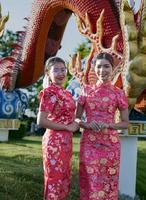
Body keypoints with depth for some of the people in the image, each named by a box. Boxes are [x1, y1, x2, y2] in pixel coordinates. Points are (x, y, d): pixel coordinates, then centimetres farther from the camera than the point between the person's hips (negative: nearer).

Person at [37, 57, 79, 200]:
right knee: (55, 181, -2)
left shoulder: (65, 93, 12)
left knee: (64, 180, 15)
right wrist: (67, 127, -15)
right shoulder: (49, 92, -13)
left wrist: (75, 123, 0)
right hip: (55, 142, -9)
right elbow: (41, 121, -20)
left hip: (65, 141, 9)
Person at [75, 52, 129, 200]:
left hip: (110, 144, -1)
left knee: (108, 182, 4)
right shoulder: (86, 90, 5)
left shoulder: (118, 93, 1)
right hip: (89, 143, 1)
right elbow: (76, 118, 9)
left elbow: (125, 123, 4)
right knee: (90, 182, 2)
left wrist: (107, 125, -13)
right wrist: (87, 124, -12)